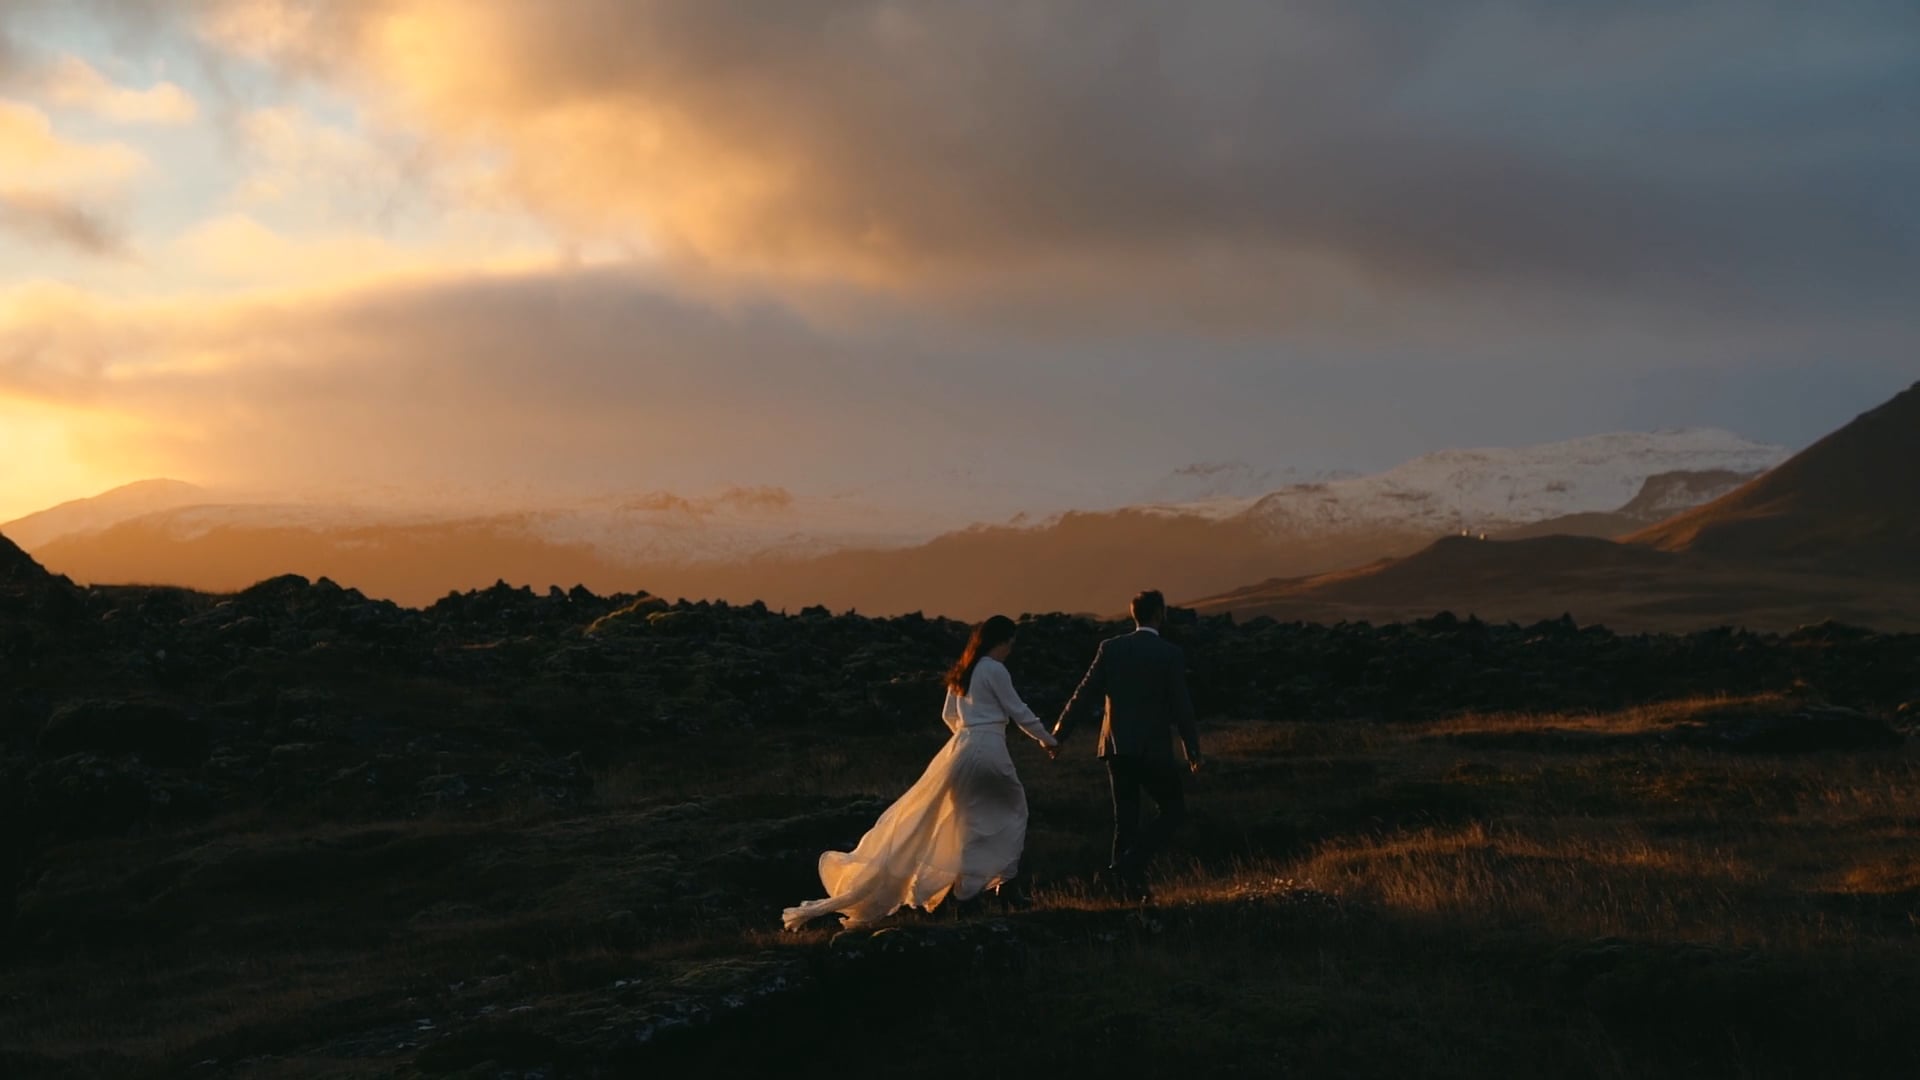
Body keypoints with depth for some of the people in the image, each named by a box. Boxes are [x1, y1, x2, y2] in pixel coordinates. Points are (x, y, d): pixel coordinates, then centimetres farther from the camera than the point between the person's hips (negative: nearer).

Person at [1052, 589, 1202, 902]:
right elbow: (1181, 707, -7)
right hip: (1154, 748, -4)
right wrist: (1193, 751, 3)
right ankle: (1124, 868, -9)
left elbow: (1085, 695, 1)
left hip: (1116, 747, 5)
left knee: (1126, 818, 13)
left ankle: (1130, 885, 12)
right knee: (1173, 812, 7)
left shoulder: (1110, 648, 2)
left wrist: (1059, 733, 8)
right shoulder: (1171, 654, -8)